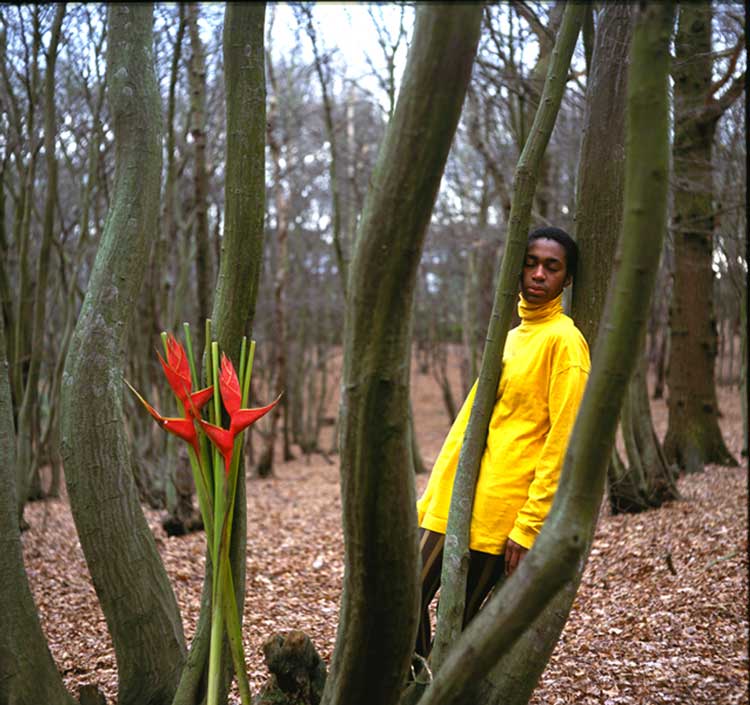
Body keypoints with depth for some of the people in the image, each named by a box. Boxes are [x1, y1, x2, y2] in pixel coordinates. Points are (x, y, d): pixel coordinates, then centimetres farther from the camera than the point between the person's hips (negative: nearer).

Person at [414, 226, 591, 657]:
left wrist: (529, 526, -17)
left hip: (499, 512, -7)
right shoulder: (509, 338, 16)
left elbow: (562, 441, -14)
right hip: (453, 504, 7)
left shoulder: (564, 340, -8)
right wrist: (432, 499, 16)